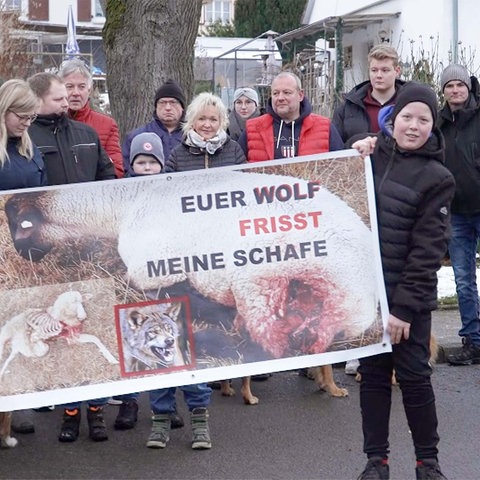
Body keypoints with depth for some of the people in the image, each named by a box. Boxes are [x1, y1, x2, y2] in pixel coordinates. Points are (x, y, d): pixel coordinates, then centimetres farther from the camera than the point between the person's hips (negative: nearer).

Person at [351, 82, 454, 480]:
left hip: (409, 299, -4)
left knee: (414, 376, 2)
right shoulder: (373, 156, 6)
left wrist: (405, 307, -15)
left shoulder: (436, 178, -8)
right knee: (373, 374, 9)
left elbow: (427, 250, -11)